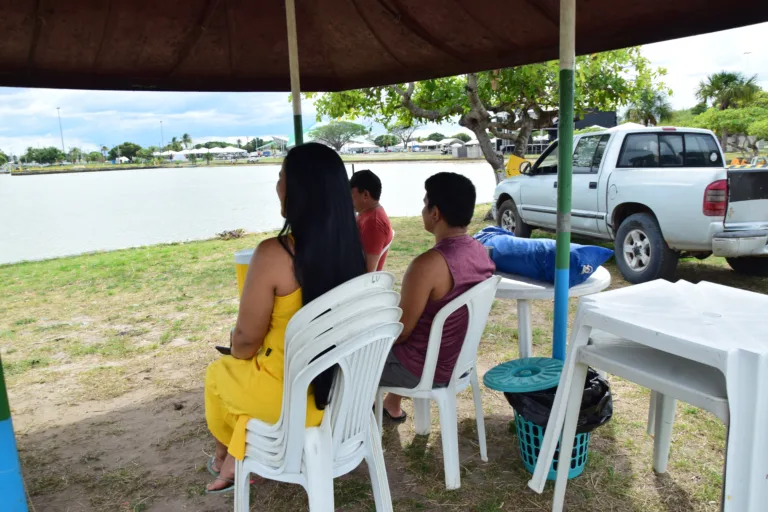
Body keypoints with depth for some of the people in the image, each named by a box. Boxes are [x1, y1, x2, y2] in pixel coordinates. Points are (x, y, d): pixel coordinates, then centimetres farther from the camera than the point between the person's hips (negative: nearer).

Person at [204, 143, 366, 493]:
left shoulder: (273, 254, -26)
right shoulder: (350, 247, -7)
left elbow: (246, 339, -16)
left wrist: (237, 356, 9)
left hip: (291, 394, -5)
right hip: (339, 386, 6)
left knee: (219, 374, 26)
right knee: (250, 373, 32)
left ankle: (223, 455, 52)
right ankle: (235, 460, 42)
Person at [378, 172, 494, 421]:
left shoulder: (428, 264, -31)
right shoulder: (480, 252, -5)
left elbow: (401, 332, -22)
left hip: (426, 369, -7)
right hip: (460, 359, 8)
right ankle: (392, 406, 43)